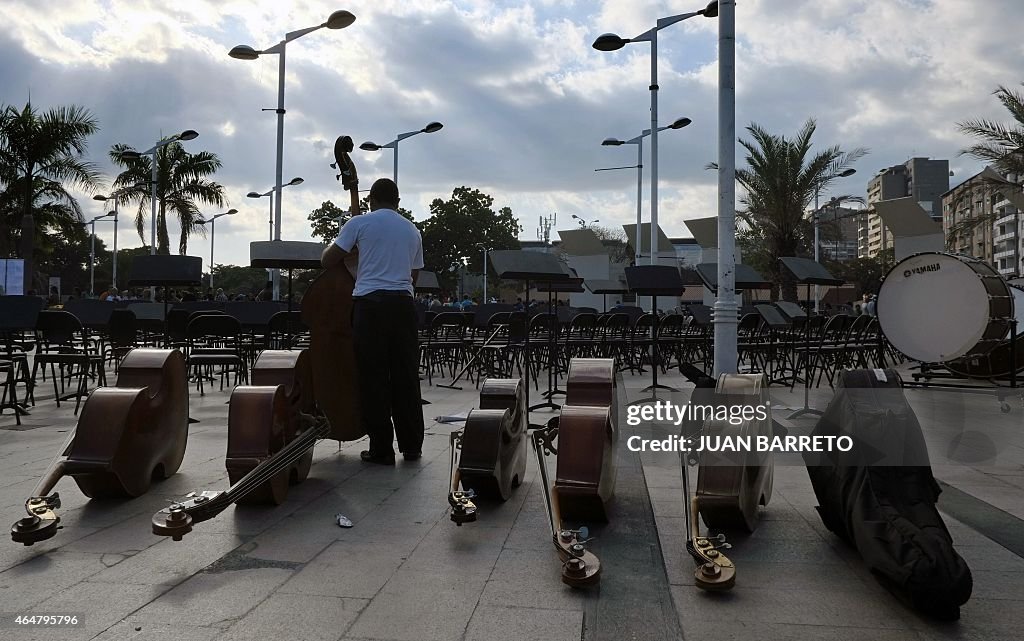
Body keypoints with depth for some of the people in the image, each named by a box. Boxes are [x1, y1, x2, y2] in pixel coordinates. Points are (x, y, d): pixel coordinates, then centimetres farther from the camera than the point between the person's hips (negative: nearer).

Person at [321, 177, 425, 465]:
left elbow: (327, 261, 3)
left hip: (370, 303, -4)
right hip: (403, 304, 4)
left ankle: (382, 449, 4)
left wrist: (337, 243, 23)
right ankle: (412, 446, 15)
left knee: (373, 378, 1)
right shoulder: (412, 230, 17)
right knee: (406, 376, 8)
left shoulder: (360, 223, 3)